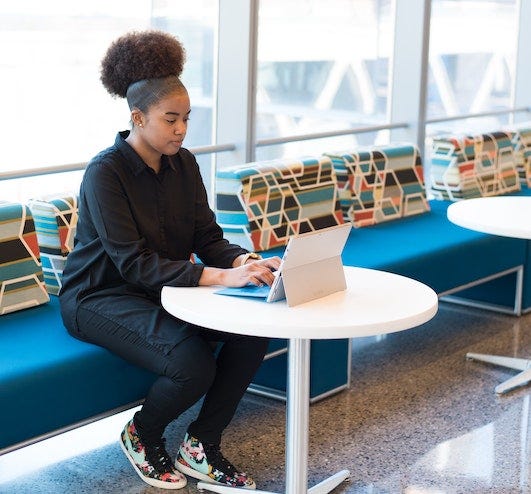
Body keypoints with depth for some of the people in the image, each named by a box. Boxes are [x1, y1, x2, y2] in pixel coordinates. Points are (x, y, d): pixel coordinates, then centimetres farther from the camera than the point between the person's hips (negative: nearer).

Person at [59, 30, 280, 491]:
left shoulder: (183, 164, 1)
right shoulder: (106, 172, -20)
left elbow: (208, 238, 0)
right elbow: (135, 265, -27)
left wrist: (246, 261, -24)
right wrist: (222, 276, -36)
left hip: (168, 287, 7)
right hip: (101, 297, -7)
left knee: (253, 331, -18)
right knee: (193, 364, -30)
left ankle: (202, 448, -2)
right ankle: (142, 436, 3)